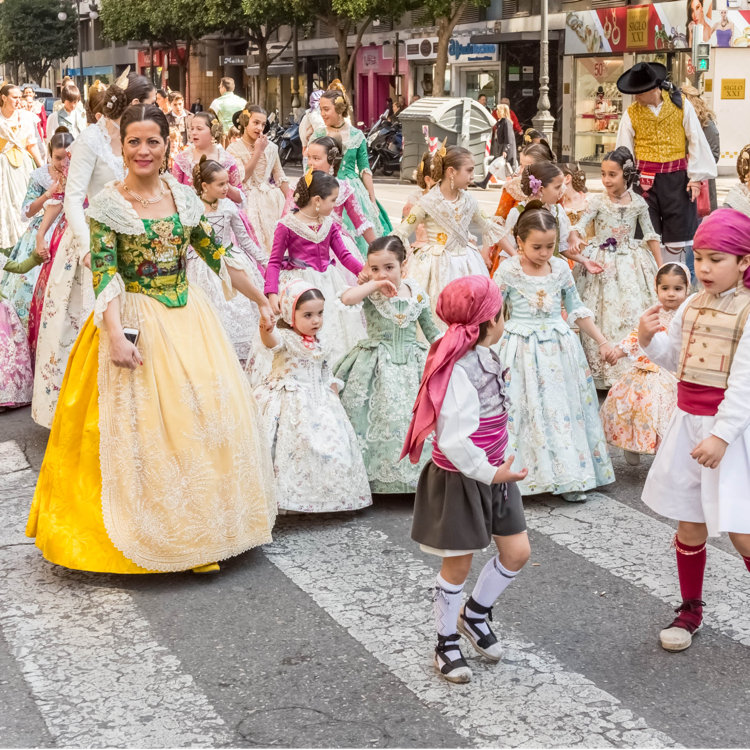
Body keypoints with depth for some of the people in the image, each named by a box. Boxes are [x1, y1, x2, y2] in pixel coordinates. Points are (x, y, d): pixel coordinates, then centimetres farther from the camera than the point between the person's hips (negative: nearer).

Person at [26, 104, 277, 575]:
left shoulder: (184, 197, 6)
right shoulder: (107, 204, -6)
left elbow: (219, 256, 13)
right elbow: (105, 276, -13)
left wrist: (261, 302, 15)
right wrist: (116, 336, -25)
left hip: (189, 319, 5)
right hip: (137, 326, -4)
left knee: (207, 414, 6)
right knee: (144, 425, -2)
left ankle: (203, 532, 21)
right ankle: (152, 538, 11)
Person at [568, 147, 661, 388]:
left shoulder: (638, 203, -1)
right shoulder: (598, 202, -5)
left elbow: (650, 236, 6)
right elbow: (579, 226, -13)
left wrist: (660, 268, 6)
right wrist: (575, 239, -37)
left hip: (629, 264, 1)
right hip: (602, 265, -1)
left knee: (631, 312, -2)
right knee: (601, 314, -1)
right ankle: (600, 366, 8)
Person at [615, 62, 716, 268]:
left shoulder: (681, 106, -1)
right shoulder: (631, 113, 0)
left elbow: (696, 142, 2)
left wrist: (695, 178, -2)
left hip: (676, 178, 0)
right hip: (644, 179, 0)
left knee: (678, 235, 4)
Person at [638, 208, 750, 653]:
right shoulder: (692, 306, 7)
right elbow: (674, 357, 20)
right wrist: (649, 338, 0)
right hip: (689, 423, 6)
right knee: (690, 525, 14)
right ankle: (691, 611, 30)